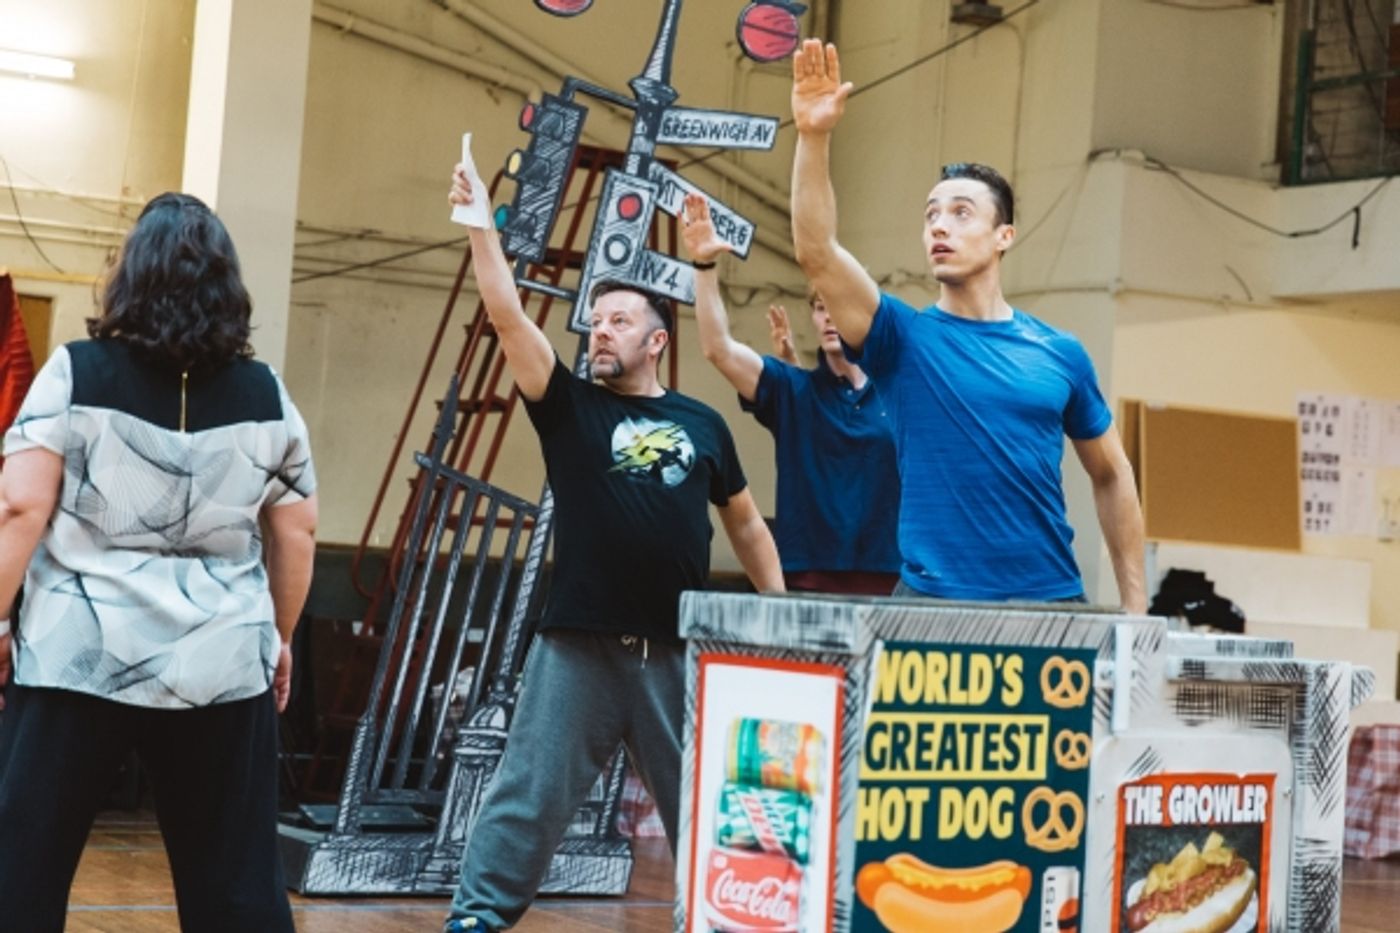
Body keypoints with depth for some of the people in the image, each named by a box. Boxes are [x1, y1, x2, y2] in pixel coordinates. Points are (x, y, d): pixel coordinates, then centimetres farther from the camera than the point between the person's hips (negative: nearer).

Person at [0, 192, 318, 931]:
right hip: (218, 668, 2)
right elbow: (296, 533, 10)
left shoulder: (76, 373, -1)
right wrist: (278, 636, 22)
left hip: (79, 658, -2)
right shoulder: (265, 395, 6)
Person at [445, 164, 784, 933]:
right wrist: (481, 225, -14)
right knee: (529, 794, 0)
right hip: (578, 643, -1)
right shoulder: (569, 408, 4)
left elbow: (745, 524, 17)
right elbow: (508, 317, -7)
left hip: (677, 648, 1)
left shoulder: (701, 425, 8)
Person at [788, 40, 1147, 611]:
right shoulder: (903, 337, 1)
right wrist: (813, 136, -25)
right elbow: (816, 253, -14)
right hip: (932, 600, -1)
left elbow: (1111, 475, 14)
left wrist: (1134, 601, 9)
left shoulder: (1060, 354, 6)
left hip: (1050, 599, 2)